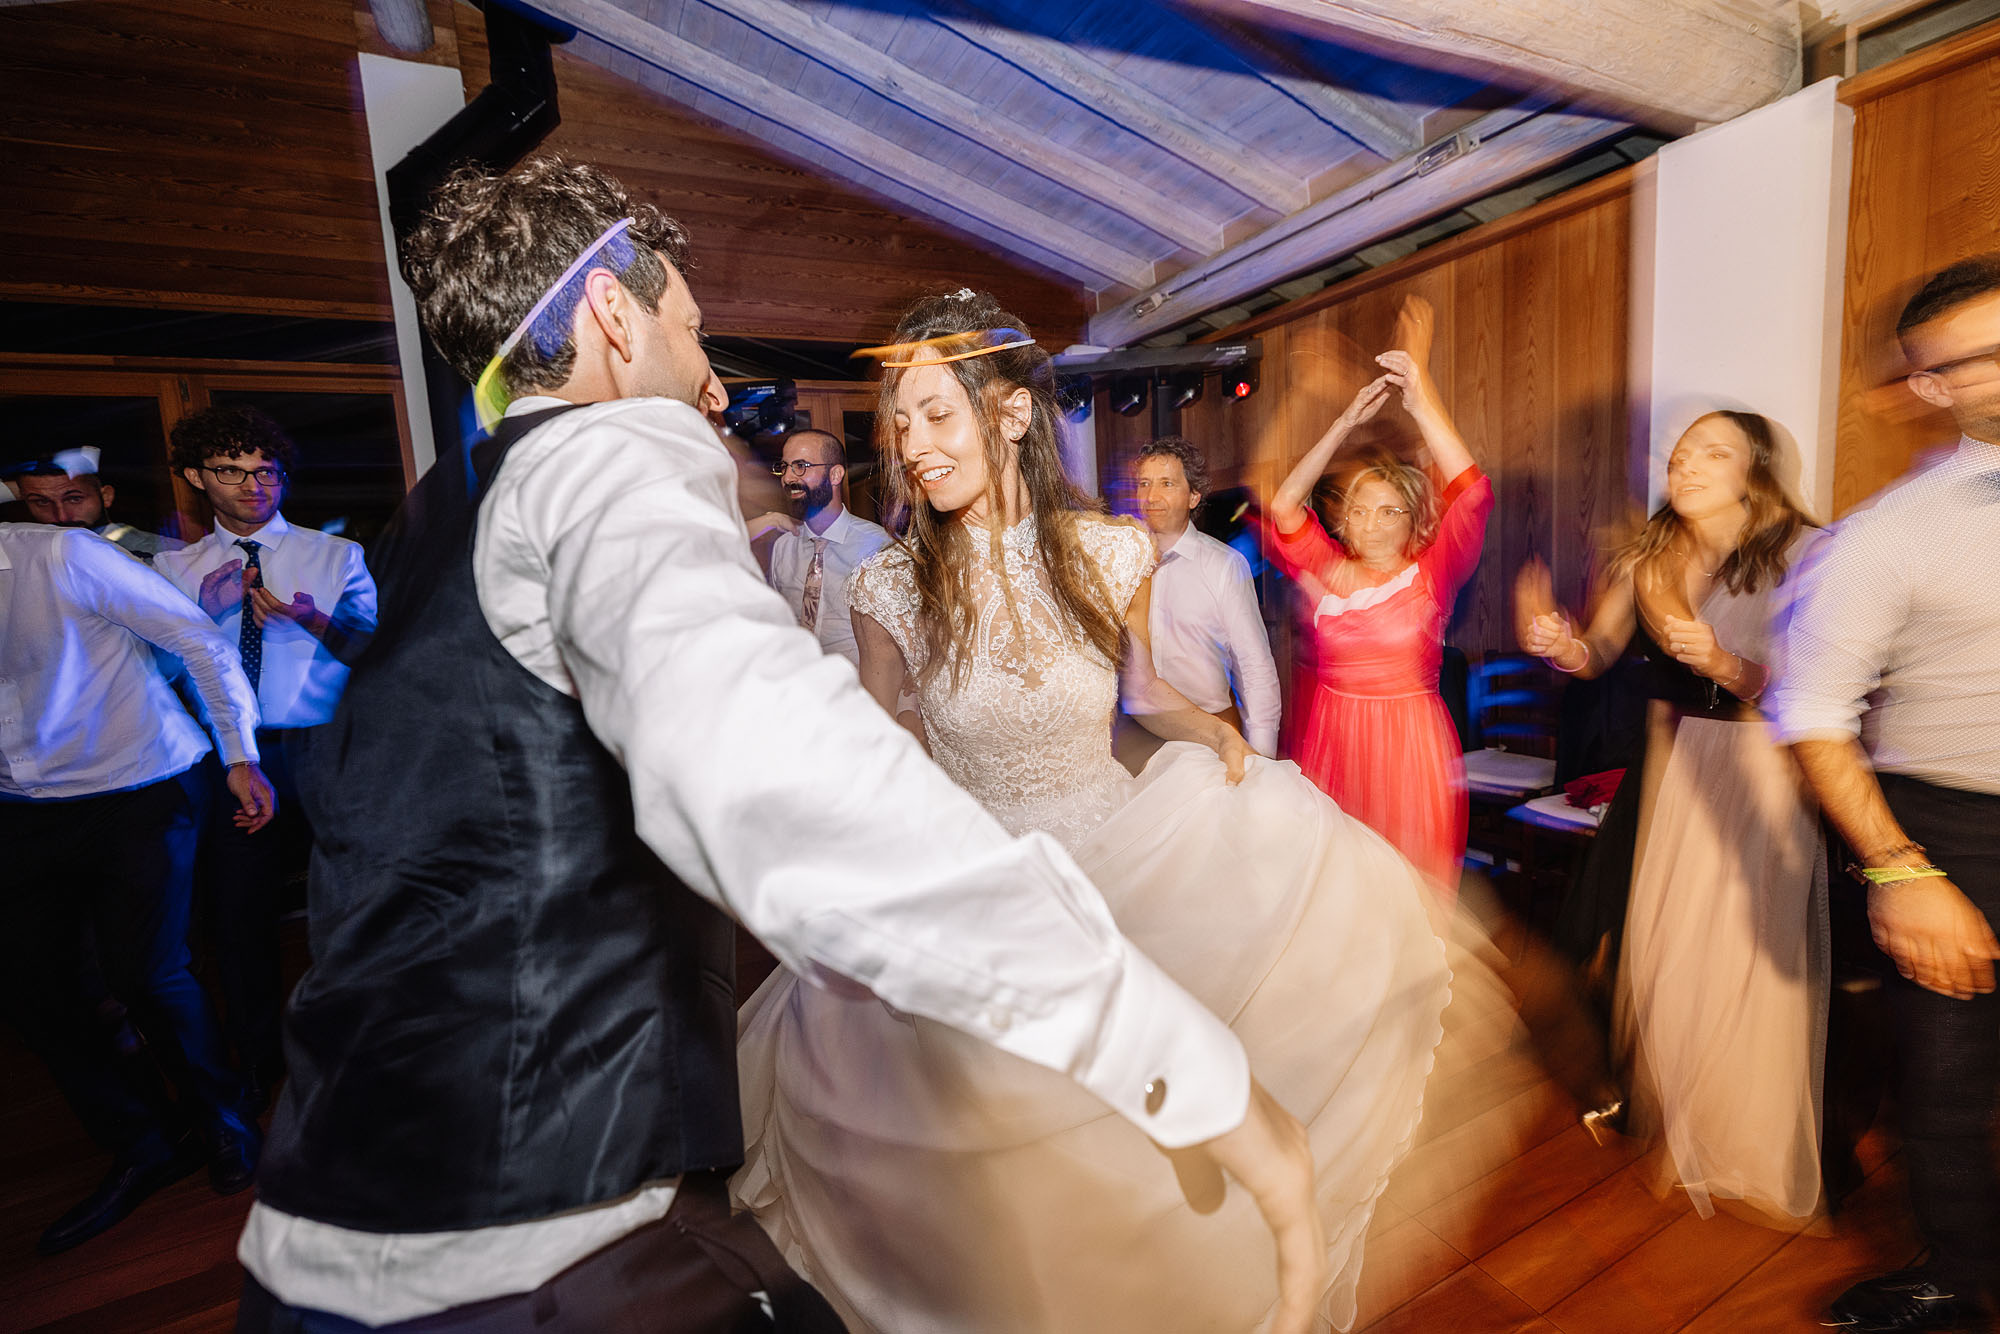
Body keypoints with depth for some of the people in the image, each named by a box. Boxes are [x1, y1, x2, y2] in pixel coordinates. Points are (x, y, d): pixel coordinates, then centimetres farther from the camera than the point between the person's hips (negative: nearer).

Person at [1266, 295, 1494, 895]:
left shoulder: (1429, 576, -2)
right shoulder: (1327, 573, 4)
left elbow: (1471, 494, -15)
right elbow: (1284, 506, -4)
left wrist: (1421, 395, -20)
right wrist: (1345, 423, -9)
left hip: (1410, 748, -2)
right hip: (1331, 741, 2)